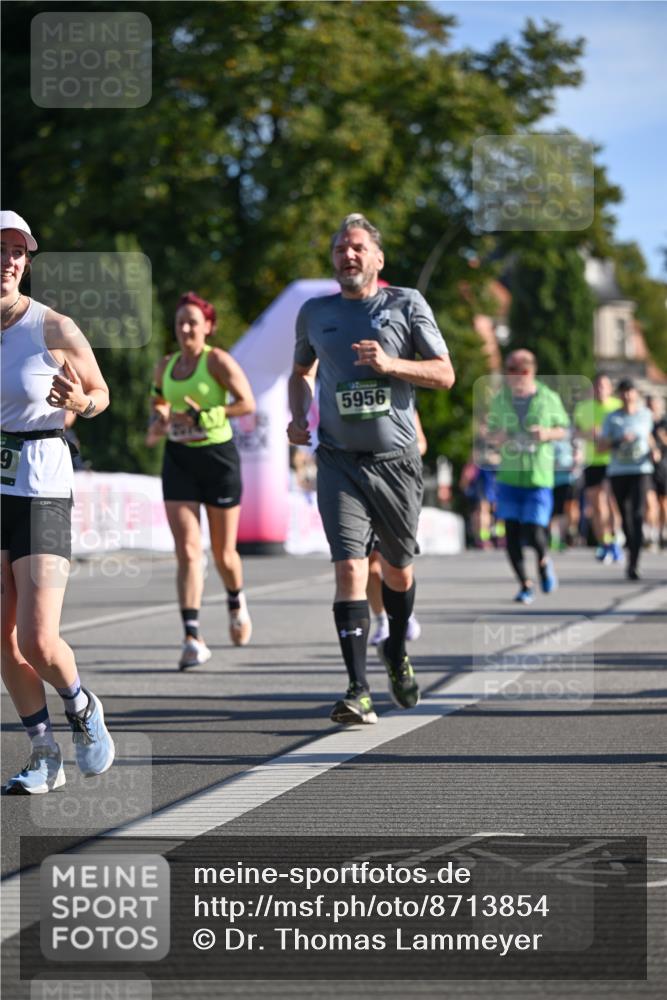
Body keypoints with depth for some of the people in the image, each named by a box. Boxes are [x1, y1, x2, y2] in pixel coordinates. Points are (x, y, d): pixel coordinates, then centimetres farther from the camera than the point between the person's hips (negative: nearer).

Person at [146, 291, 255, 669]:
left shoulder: (217, 360, -8)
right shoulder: (166, 365, 8)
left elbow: (248, 402, -13)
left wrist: (202, 417, -20)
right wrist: (156, 424, 2)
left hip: (218, 456, -3)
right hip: (178, 460, 3)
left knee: (224, 553, 8)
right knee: (187, 550, -11)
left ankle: (237, 602, 42)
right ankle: (193, 638, -15)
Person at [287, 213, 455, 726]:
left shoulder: (407, 304, 2)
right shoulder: (315, 313, 9)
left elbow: (445, 374, -1)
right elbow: (302, 371, 26)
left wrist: (390, 364, -17)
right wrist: (298, 417, 7)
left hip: (397, 460, 0)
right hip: (340, 462, 0)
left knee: (397, 570, 12)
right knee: (349, 568, -15)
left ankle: (397, 652, 42)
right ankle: (359, 693, -18)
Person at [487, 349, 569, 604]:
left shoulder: (548, 398, -1)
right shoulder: (499, 401, 4)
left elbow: (563, 429, 9)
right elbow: (491, 432, 15)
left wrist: (548, 433, -12)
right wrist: (496, 437, -8)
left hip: (539, 477, -2)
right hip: (509, 475, 2)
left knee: (533, 533, -10)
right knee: (512, 533, 0)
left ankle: (544, 560, 24)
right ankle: (525, 584, 16)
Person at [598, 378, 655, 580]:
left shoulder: (645, 414, 9)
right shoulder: (612, 418, 3)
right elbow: (601, 446, 0)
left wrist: (653, 449, 10)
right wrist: (618, 441, -16)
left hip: (641, 470, -1)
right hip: (618, 471, 1)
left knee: (637, 515, -14)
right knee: (625, 516, 6)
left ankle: (633, 564, -18)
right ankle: (631, 552, 28)